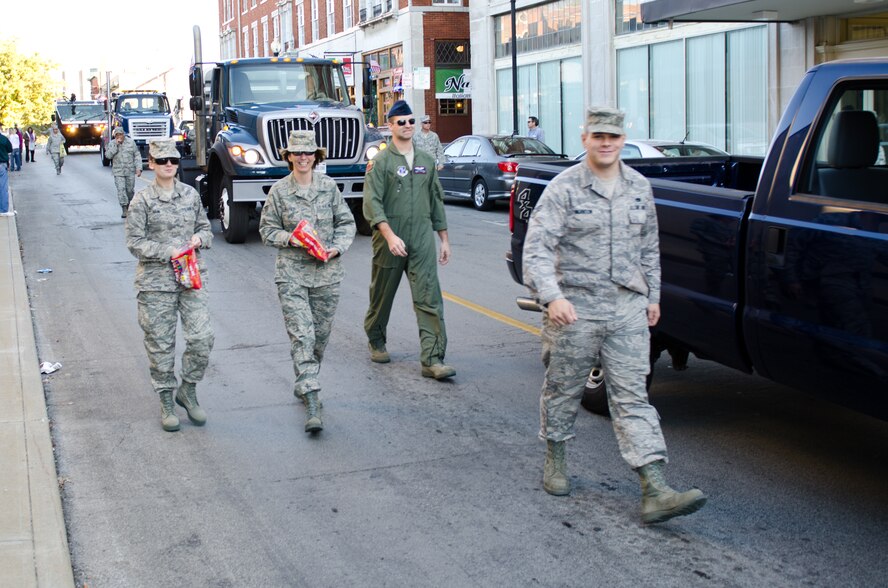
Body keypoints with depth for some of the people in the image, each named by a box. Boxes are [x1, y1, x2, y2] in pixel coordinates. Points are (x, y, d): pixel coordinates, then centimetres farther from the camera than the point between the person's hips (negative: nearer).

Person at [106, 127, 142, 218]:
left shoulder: (131, 142, 2)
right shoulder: (112, 143, 2)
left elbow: (137, 155, 3)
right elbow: (108, 155, -10)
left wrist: (138, 168, -6)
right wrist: (116, 145, -16)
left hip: (130, 171, 1)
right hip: (118, 172, -1)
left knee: (130, 190, 7)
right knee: (121, 189, -11)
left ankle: (128, 205, 30)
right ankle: (124, 210, -11)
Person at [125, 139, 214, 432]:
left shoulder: (191, 194, 7)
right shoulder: (142, 201, -4)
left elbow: (205, 226, 18)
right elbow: (135, 242, -6)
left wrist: (200, 238, -5)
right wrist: (169, 252, -17)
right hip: (156, 280, -3)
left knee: (202, 337, -6)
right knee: (160, 344, 4)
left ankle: (188, 390, 16)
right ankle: (166, 401, 19)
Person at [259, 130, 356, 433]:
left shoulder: (329, 186, 4)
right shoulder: (279, 191, -1)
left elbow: (346, 223, 9)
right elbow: (267, 230, 4)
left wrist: (337, 248, -8)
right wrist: (290, 239, -14)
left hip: (328, 273, 3)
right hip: (292, 274, -3)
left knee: (321, 334, 12)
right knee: (301, 336, -11)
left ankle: (303, 385, 35)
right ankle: (312, 406, -14)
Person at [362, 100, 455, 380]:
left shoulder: (426, 160, 13)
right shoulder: (381, 162, -3)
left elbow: (437, 201, 19)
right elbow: (372, 204, -12)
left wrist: (444, 238, 16)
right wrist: (390, 236, -24)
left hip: (422, 241, 3)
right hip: (389, 242, -3)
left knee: (429, 299, -8)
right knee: (382, 296, 12)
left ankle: (432, 360, -10)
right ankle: (376, 342, 36)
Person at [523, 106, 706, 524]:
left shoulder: (639, 188, 10)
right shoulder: (564, 188, -7)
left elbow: (649, 247, 21)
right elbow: (536, 248, -14)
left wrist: (653, 296, 19)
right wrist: (551, 296, -28)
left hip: (628, 309, 3)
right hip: (574, 309, -3)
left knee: (632, 397, -1)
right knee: (563, 390, 11)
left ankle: (655, 491, -7)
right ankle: (555, 461, 34)